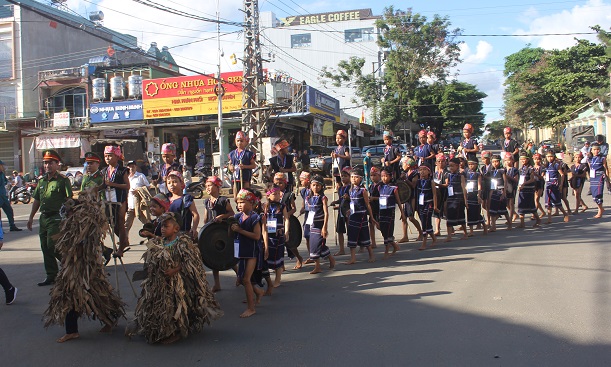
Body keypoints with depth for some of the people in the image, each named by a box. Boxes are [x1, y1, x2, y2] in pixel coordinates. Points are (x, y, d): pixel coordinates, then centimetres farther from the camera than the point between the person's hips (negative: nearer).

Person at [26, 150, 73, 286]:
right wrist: (31, 217, 18)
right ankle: (51, 276, 16)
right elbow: (37, 200, 21)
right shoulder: (42, 181, 15)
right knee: (45, 248, 8)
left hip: (57, 217, -7)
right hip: (44, 217, 7)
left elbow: (69, 200, -10)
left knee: (52, 245, -14)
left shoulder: (63, 180, -6)